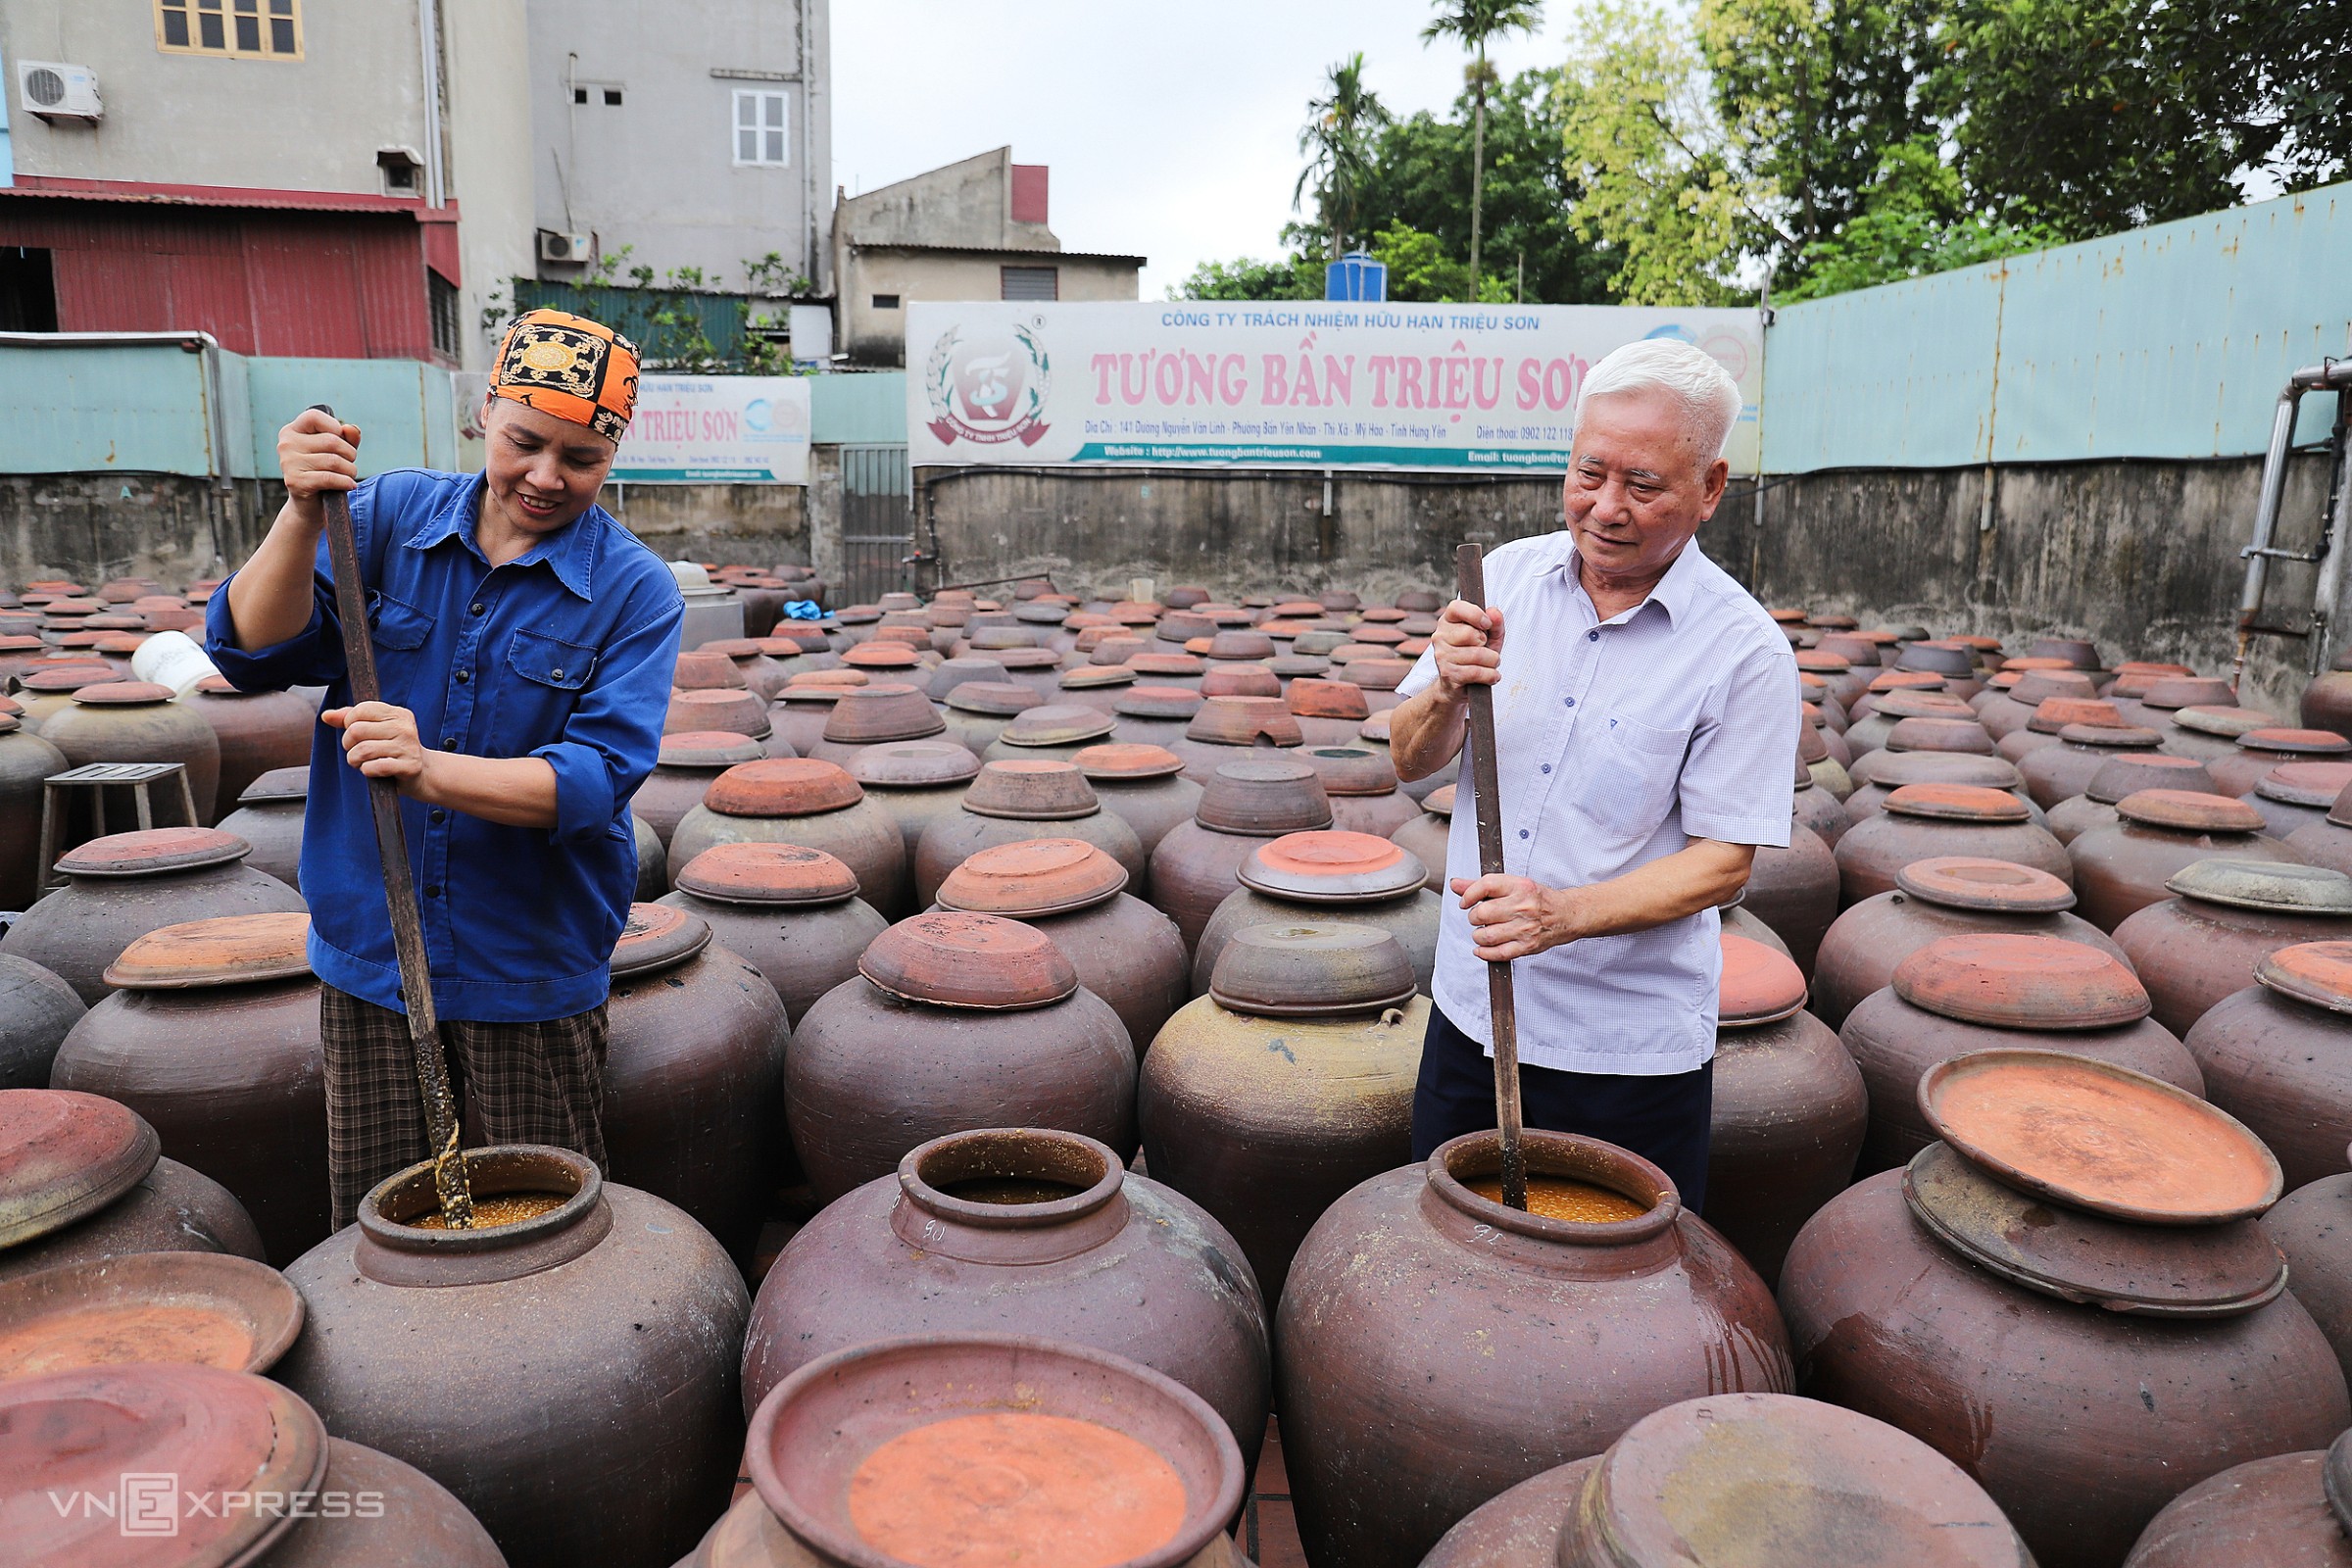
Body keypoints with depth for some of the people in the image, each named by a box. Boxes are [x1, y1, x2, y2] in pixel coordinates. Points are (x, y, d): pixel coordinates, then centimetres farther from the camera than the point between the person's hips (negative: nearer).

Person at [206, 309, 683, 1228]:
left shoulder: (633, 590, -9)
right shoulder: (389, 515, 0)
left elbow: (596, 778, -18)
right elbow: (252, 653, -7)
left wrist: (431, 772, -32)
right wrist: (303, 515, -22)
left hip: (530, 971, -2)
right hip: (369, 951, 3)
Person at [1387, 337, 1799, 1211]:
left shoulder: (1745, 654, -13)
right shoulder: (1508, 577, -1)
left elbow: (1724, 862, -13)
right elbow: (1410, 761, 0)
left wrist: (1566, 914, -27)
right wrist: (1447, 692, -22)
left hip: (1630, 1048, -3)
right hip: (1470, 1009, 4)